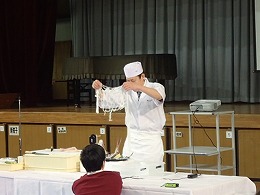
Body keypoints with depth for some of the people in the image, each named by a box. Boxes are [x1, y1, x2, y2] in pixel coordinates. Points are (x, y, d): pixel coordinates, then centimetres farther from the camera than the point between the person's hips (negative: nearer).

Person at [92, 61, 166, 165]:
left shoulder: (155, 87, -4)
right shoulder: (127, 90, 6)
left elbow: (159, 96, -28)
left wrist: (138, 87, -42)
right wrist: (99, 88, -25)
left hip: (151, 140, -3)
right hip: (131, 139, 3)